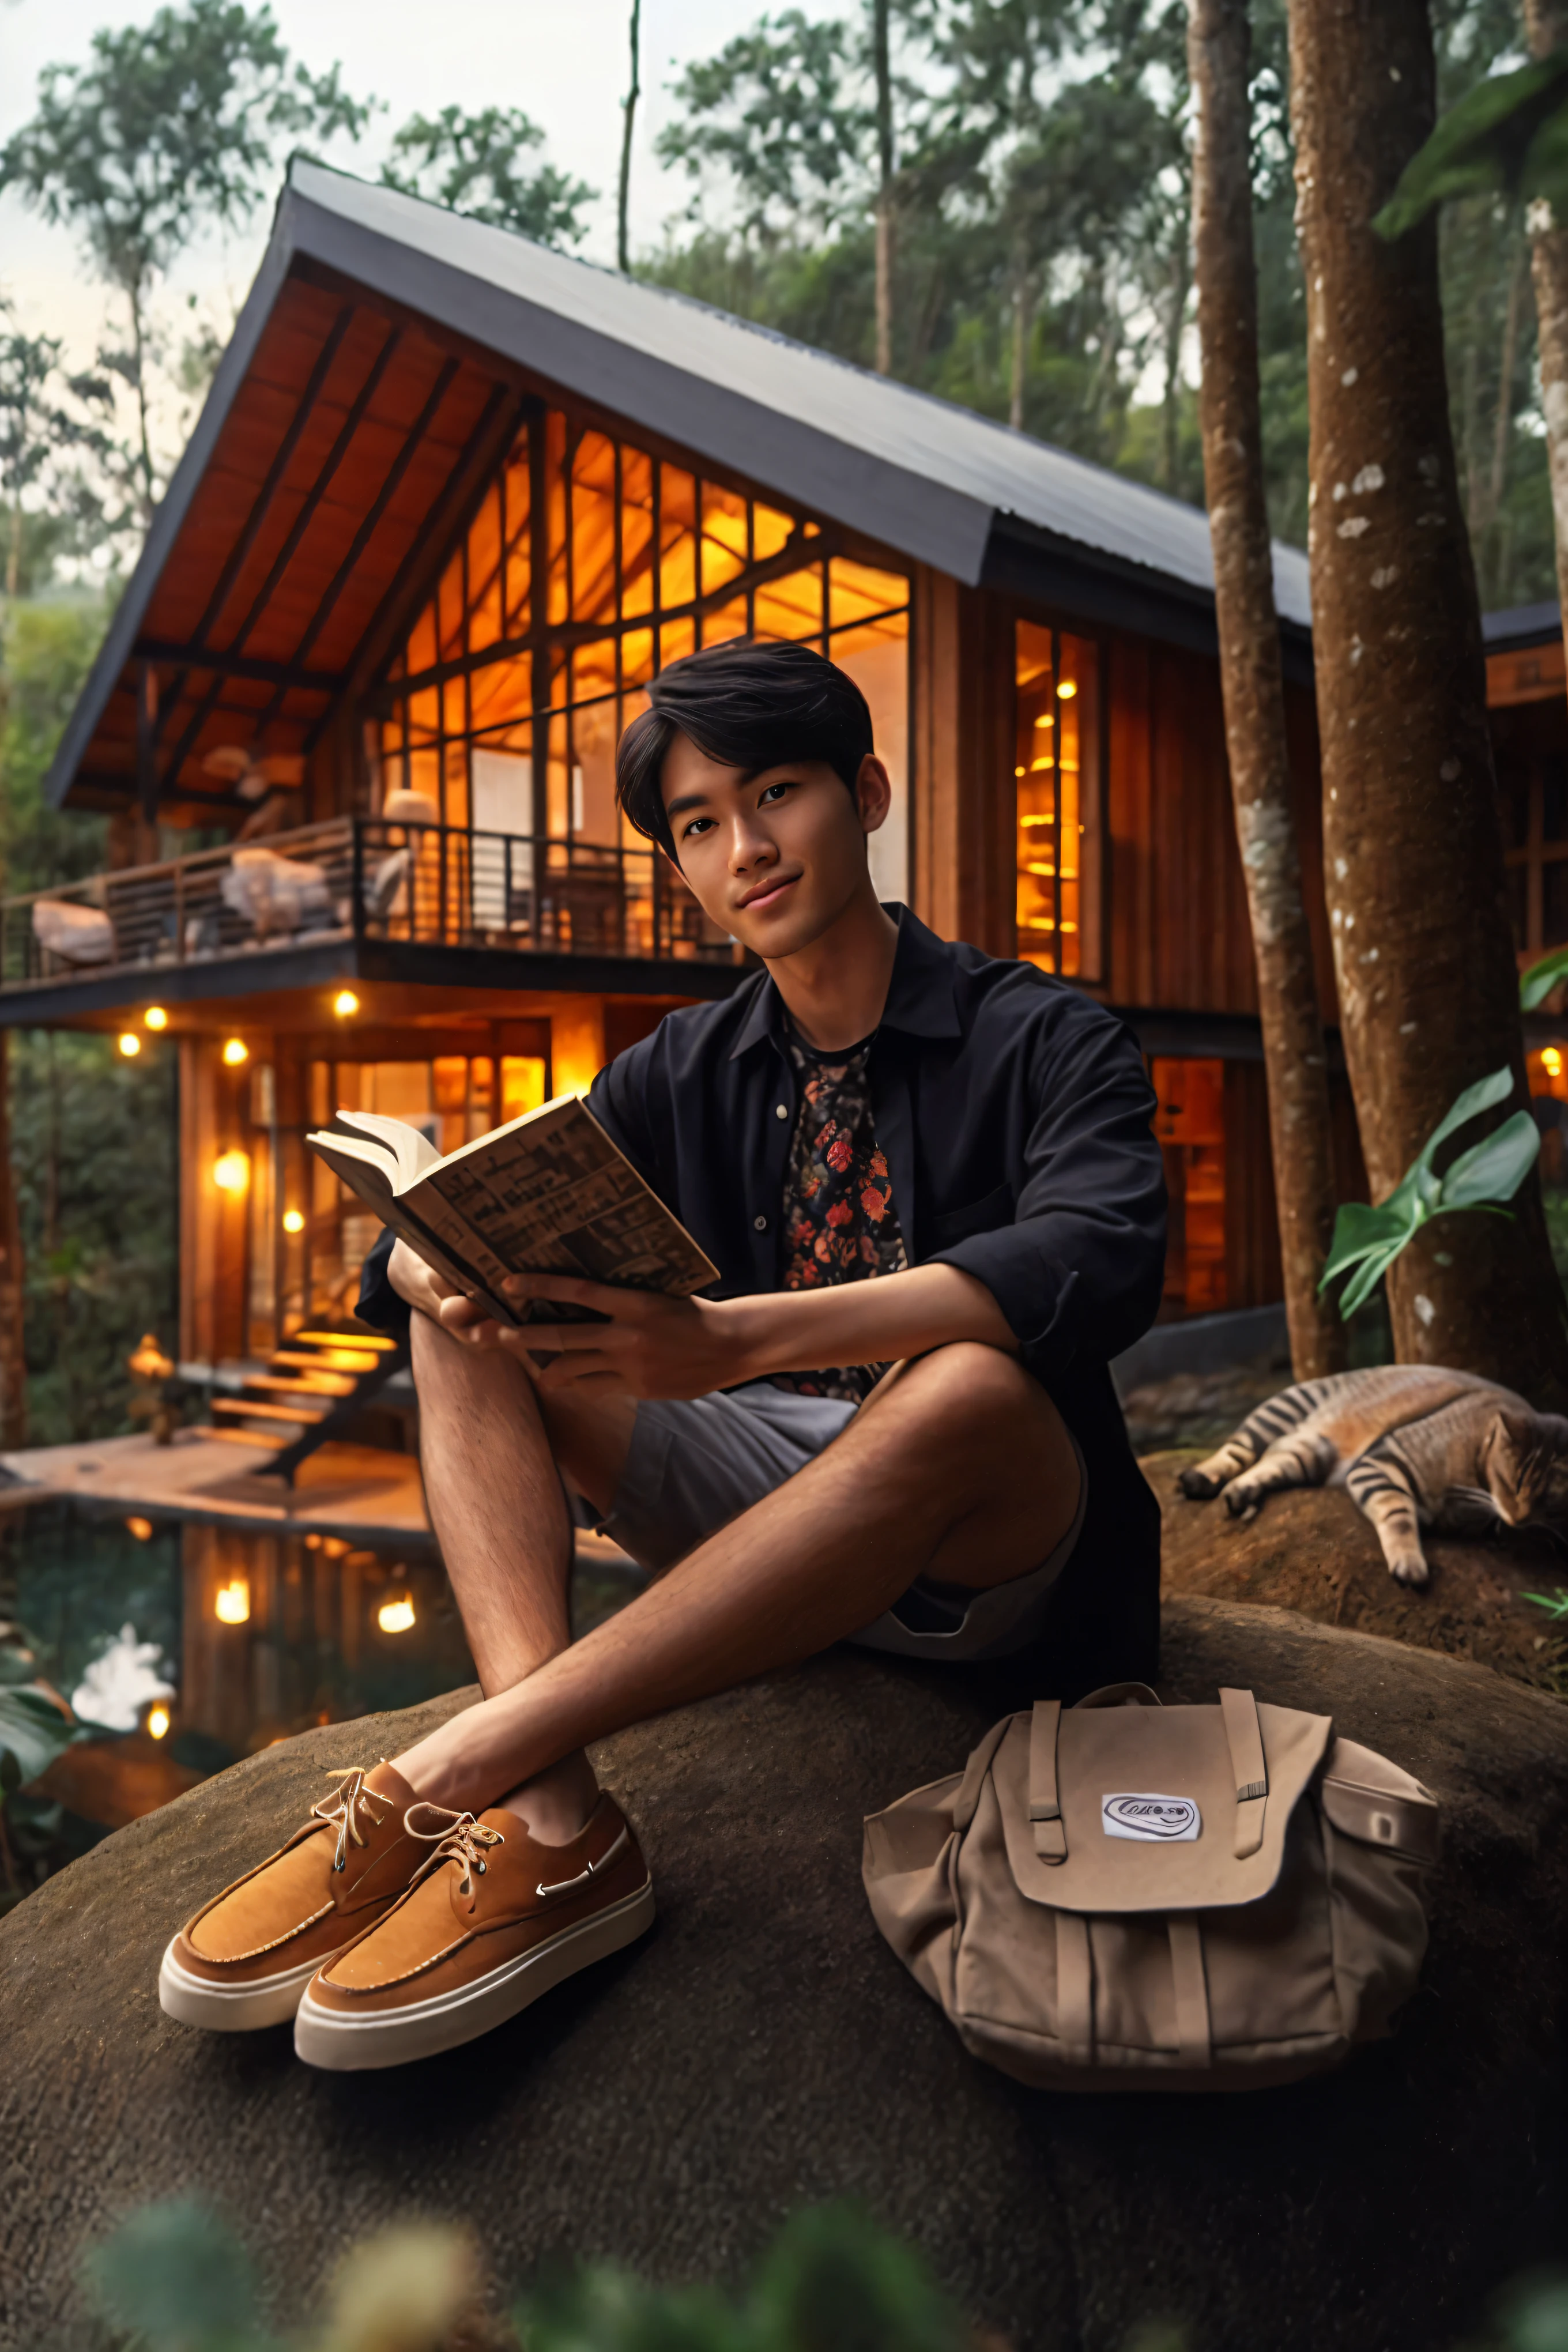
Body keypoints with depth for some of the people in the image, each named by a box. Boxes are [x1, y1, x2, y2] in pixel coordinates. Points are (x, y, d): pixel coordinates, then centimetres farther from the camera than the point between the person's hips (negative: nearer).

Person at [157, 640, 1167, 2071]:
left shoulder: (1045, 1042, -5)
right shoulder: (683, 1075, 9)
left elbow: (1102, 1262, -27)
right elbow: (411, 1246, 2)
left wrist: (731, 1338, -39)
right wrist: (448, 1265, -25)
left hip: (982, 1548, -4)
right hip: (751, 1504, 5)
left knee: (968, 1384, -37)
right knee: (475, 1314, -11)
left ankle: (450, 1775, -36)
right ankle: (552, 1819, -31)